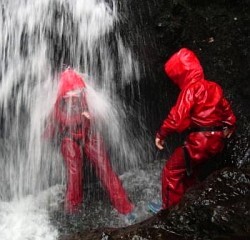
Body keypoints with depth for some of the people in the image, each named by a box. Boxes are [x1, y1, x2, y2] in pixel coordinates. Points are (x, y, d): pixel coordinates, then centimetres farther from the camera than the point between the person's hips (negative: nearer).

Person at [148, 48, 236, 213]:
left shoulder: (191, 89, -12)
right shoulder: (214, 87, 13)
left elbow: (177, 117, -19)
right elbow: (229, 114, 19)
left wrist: (161, 134, -9)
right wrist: (226, 132, 29)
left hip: (199, 141, -9)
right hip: (217, 141, 9)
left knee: (172, 170, 5)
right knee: (190, 170, 26)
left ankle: (169, 207, 12)